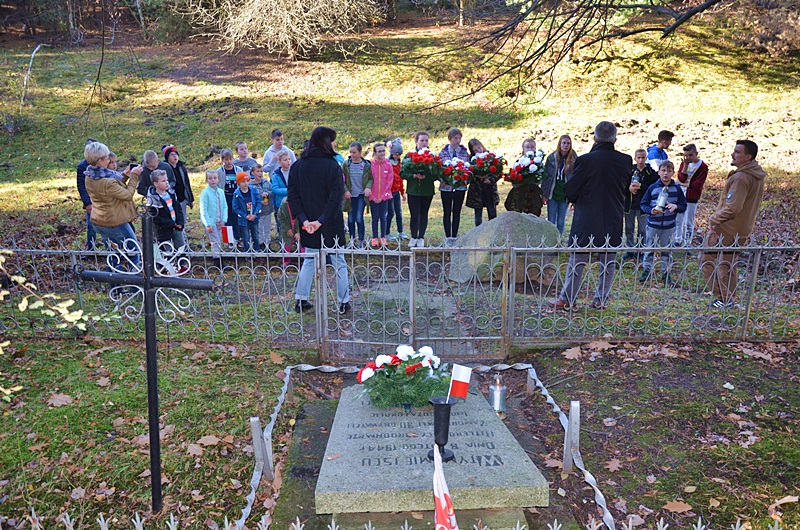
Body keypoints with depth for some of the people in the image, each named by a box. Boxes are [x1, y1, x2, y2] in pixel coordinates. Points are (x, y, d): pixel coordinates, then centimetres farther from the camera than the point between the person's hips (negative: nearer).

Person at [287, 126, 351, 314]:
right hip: (331, 225, -4)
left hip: (308, 224, 4)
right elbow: (336, 198, -19)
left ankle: (301, 300, 19)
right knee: (338, 262, 8)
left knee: (309, 260, 17)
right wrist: (321, 221, -17)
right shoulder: (332, 166, -12)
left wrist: (304, 219, -7)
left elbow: (292, 195, -3)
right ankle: (343, 302, 14)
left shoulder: (297, 166, 1)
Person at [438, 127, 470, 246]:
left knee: (457, 212, 7)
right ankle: (448, 237, 12)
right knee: (447, 212, 5)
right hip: (446, 186, -1)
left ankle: (454, 237, 16)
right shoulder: (443, 152, 1)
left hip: (460, 186, 2)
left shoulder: (465, 152, 5)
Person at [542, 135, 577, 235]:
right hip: (552, 194, 0)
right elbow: (545, 176, 3)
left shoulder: (574, 160, -2)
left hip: (565, 196, 0)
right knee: (551, 220, 3)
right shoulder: (551, 158, 0)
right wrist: (544, 194, -1)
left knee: (561, 221, 7)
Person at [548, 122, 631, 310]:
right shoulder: (625, 160, -2)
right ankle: (601, 300, 20)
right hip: (613, 220, 3)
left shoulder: (585, 160, -14)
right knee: (608, 261, 14)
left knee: (577, 260, 6)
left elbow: (570, 190, -10)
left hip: (586, 219, -3)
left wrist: (576, 201, 8)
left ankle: (567, 299, 11)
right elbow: (627, 188, 9)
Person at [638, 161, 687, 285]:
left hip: (669, 227, 1)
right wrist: (651, 210, -18)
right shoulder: (652, 188, -4)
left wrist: (676, 206, -15)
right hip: (653, 225, -1)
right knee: (649, 249, 9)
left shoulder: (677, 189, 1)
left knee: (667, 251, 10)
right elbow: (643, 204, 1)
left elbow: (684, 206, 7)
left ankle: (666, 274, 22)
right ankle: (646, 271, 22)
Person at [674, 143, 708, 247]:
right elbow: (681, 178, -9)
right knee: (677, 220, 13)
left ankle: (687, 243, 10)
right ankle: (678, 240, 26)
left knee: (689, 223, 1)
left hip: (692, 198, -5)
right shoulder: (684, 163, 5)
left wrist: (683, 184, -14)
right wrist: (686, 165, -16)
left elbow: (697, 184, -16)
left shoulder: (703, 166, -9)